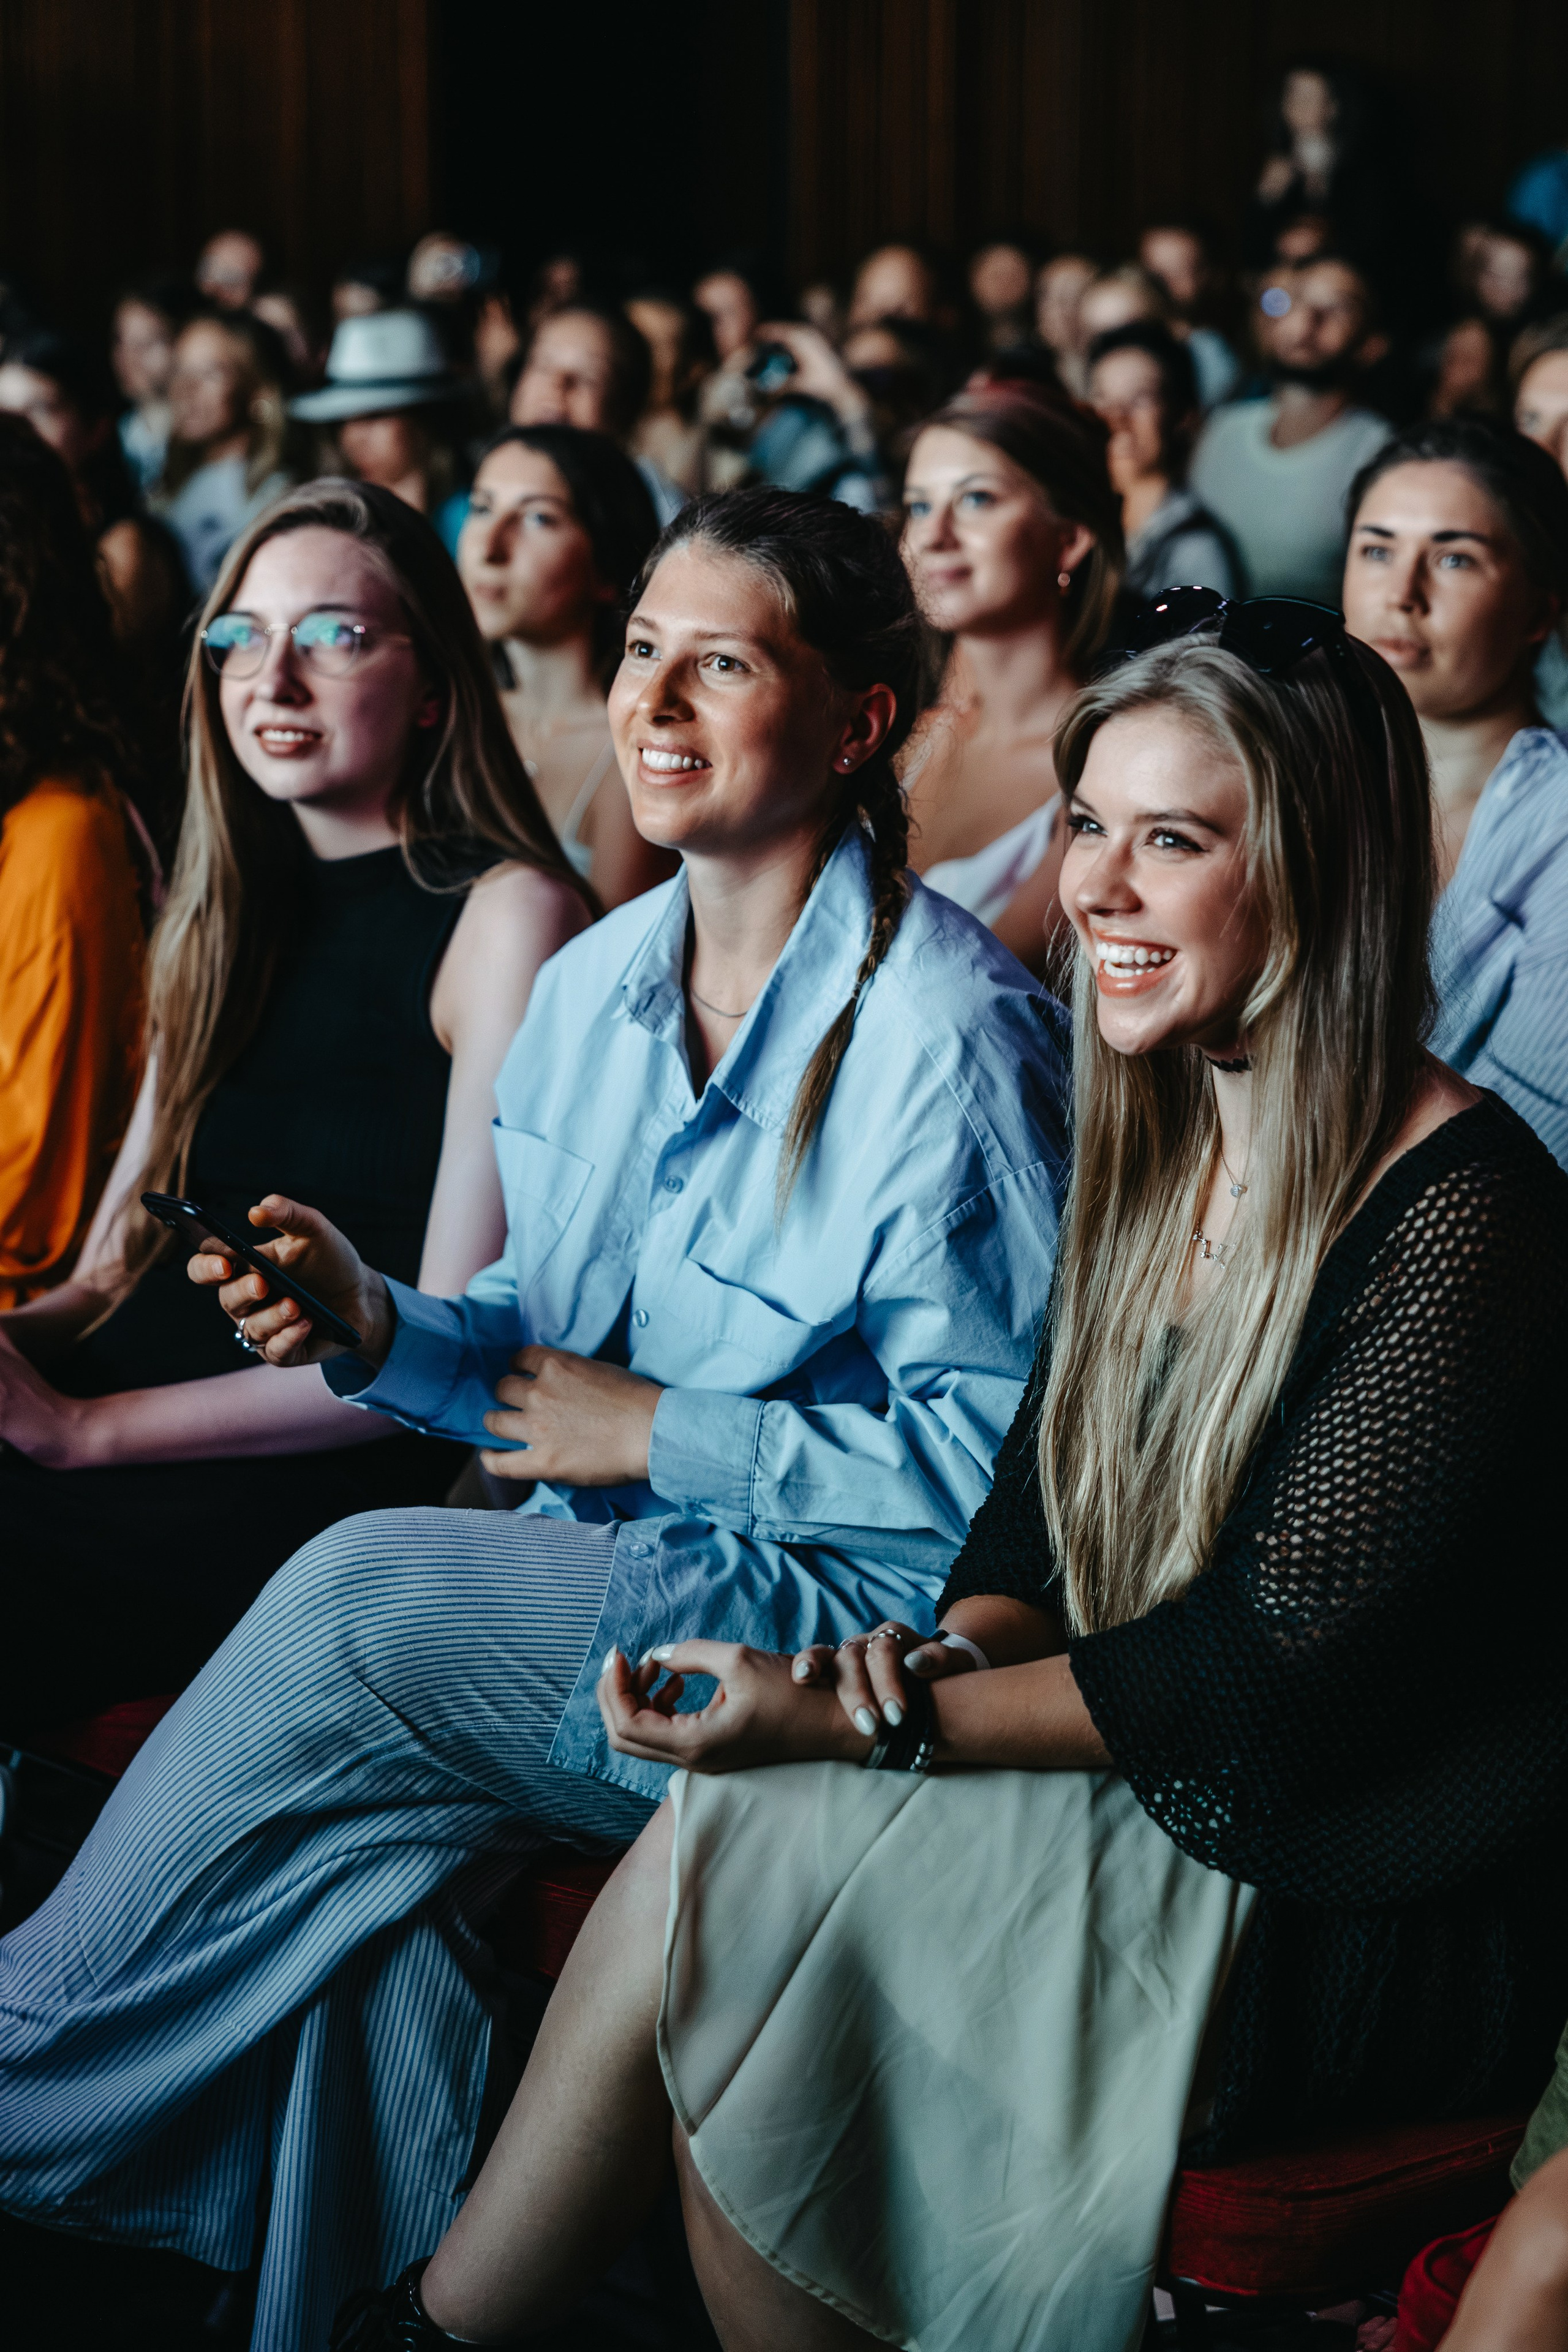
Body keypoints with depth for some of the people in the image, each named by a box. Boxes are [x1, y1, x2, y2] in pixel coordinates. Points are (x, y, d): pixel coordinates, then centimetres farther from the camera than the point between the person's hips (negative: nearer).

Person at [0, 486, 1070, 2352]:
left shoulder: (945, 1033, -14)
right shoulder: (591, 987, 10)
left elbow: (998, 1454, -15)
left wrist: (658, 1434, -14)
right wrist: (383, 1323, -4)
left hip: (843, 1622, -6)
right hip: (594, 1583, 6)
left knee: (365, 1602, -23)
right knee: (371, 1835, -24)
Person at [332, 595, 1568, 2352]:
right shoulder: (1151, 1144, 7)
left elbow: (1284, 1670, -21)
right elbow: (1045, 1499, 13)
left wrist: (875, 1726, -20)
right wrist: (949, 1659, -9)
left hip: (1371, 1928, -7)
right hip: (1154, 1806, 8)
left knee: (736, 1856, -15)